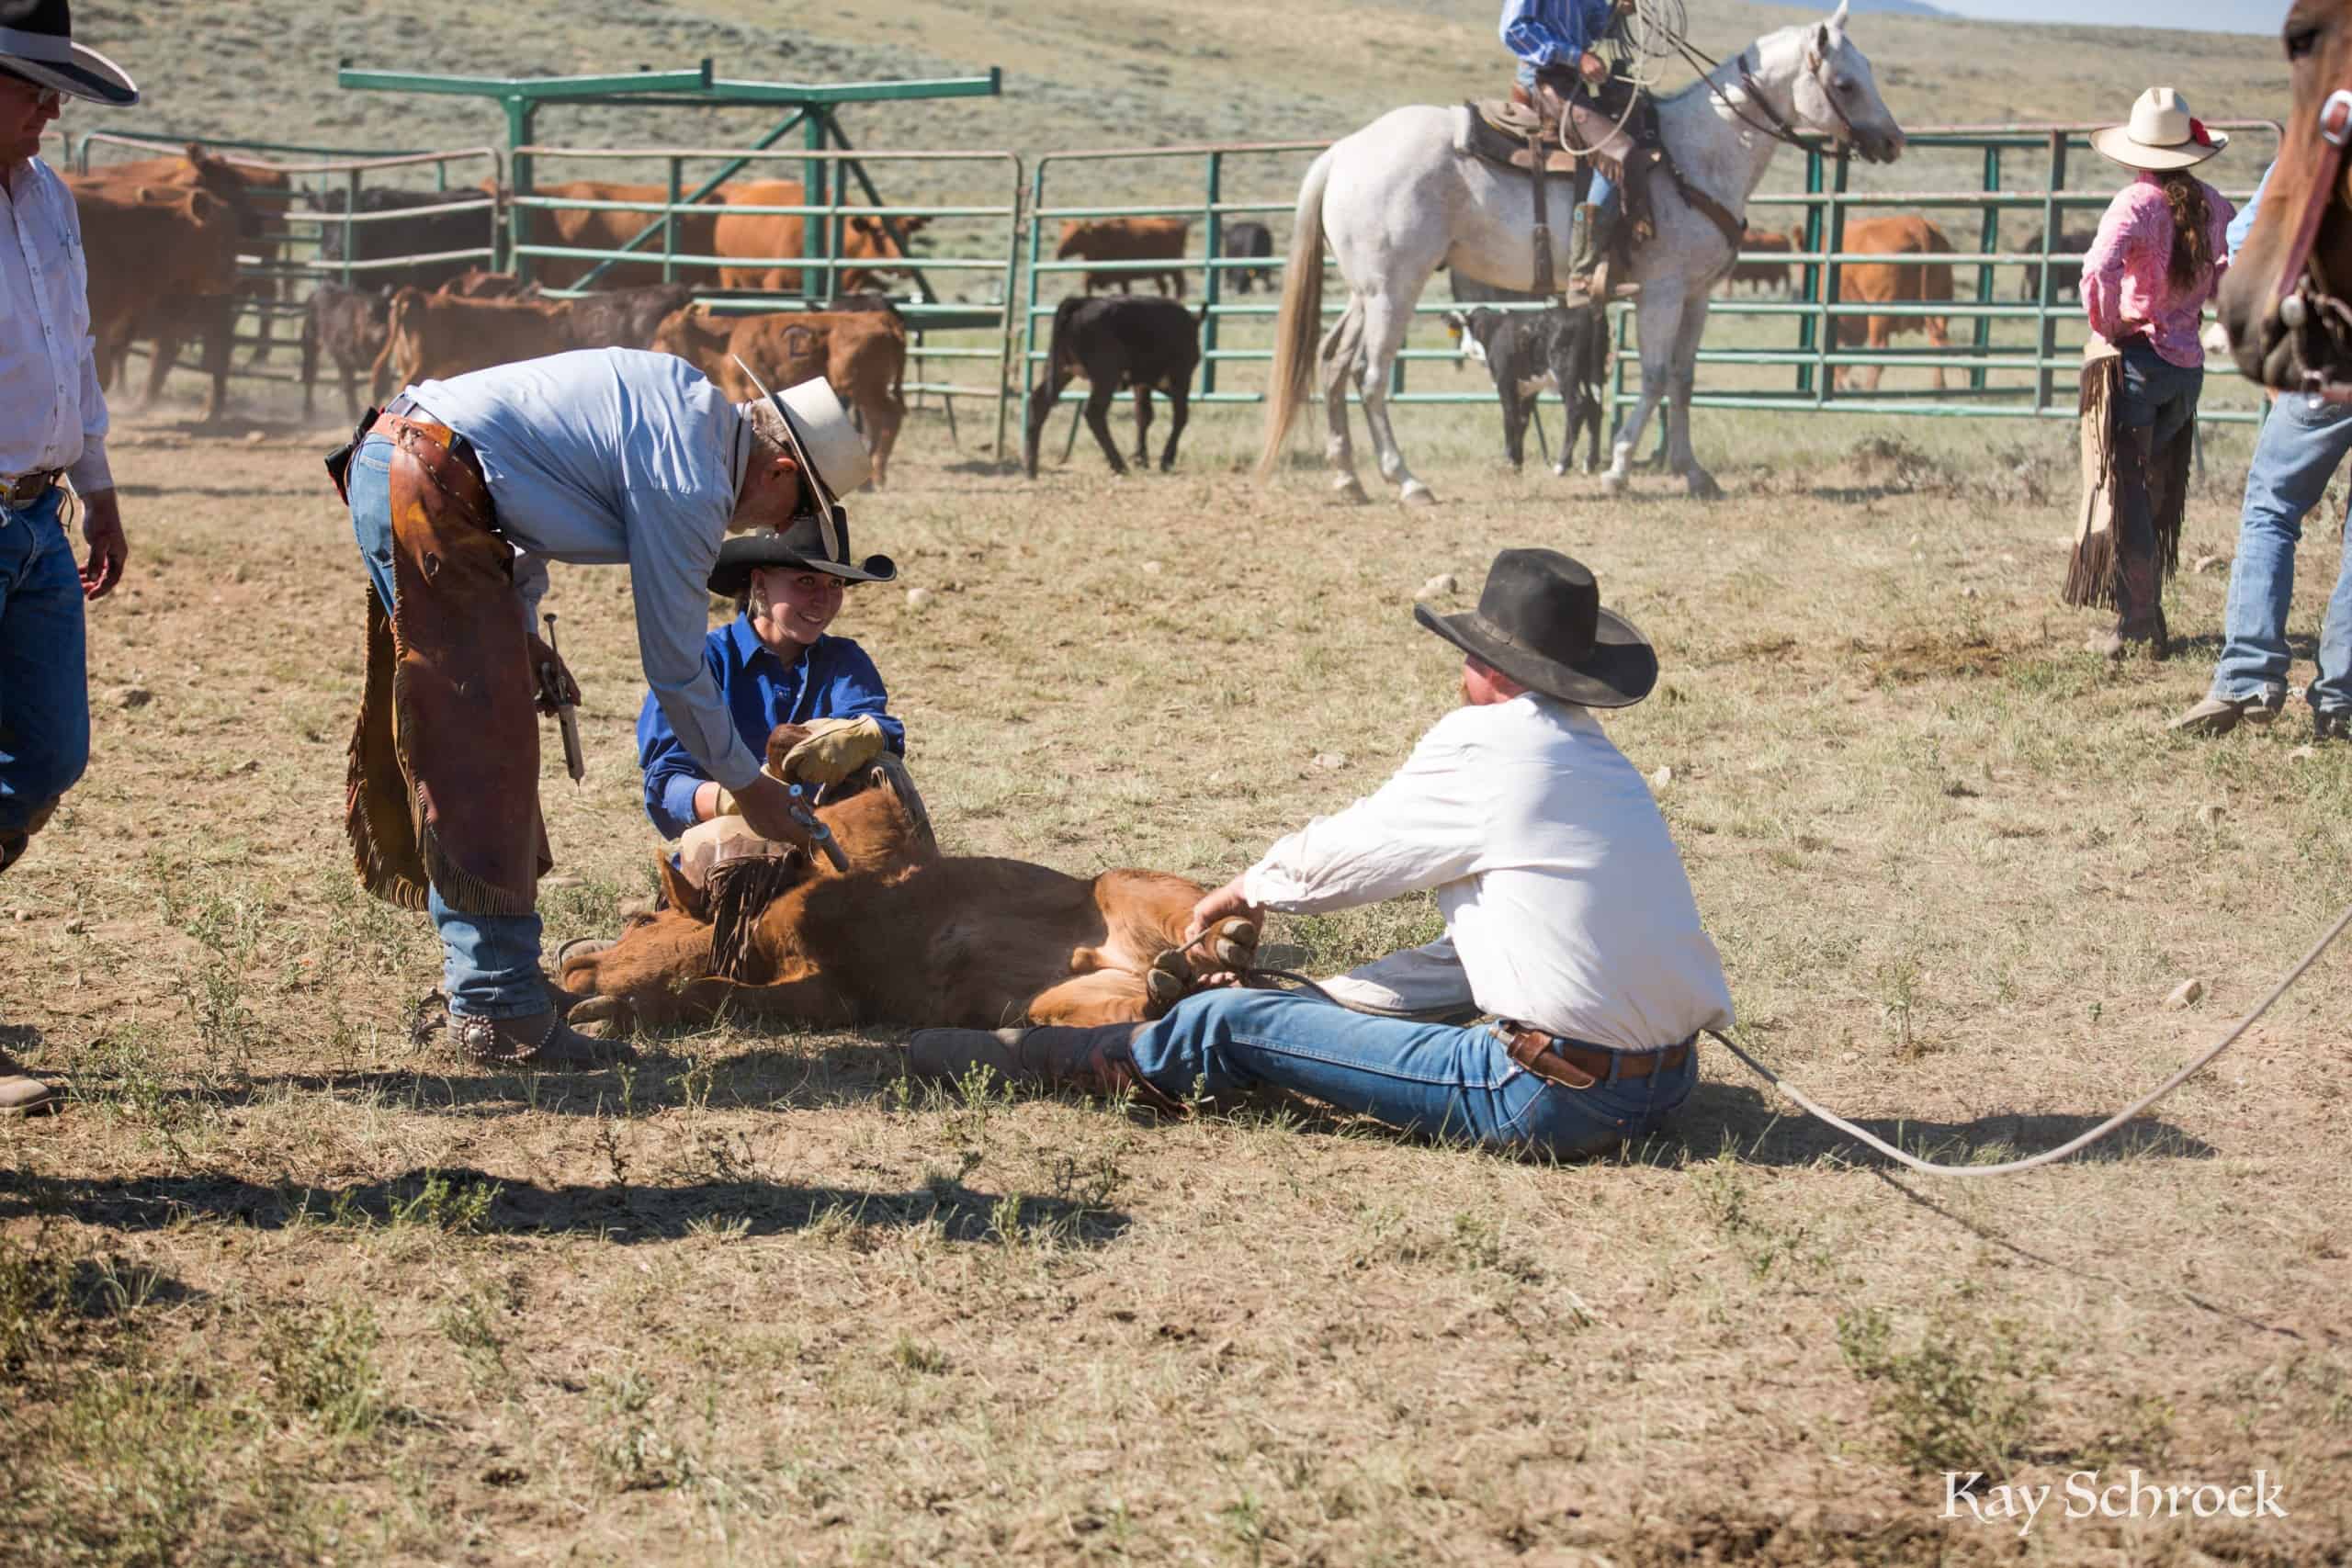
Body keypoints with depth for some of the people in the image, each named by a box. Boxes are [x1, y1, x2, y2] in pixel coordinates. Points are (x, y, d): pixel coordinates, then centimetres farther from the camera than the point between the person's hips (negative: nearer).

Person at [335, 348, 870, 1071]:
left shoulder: (687, 393, 14)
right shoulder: (691, 488, -12)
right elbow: (674, 666, -5)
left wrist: (520, 628, 22)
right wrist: (748, 786, 7)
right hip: (429, 488, -10)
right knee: (482, 747, -9)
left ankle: (487, 969, 23)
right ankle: (498, 1010, -9)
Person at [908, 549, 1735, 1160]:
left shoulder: (1483, 743, -8)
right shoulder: (1601, 757, 15)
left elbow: (1331, 858, 4)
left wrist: (1247, 890, 25)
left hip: (1556, 1103, -8)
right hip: (1668, 1081, 8)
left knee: (1232, 1024, 3)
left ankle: (1042, 1059, 19)